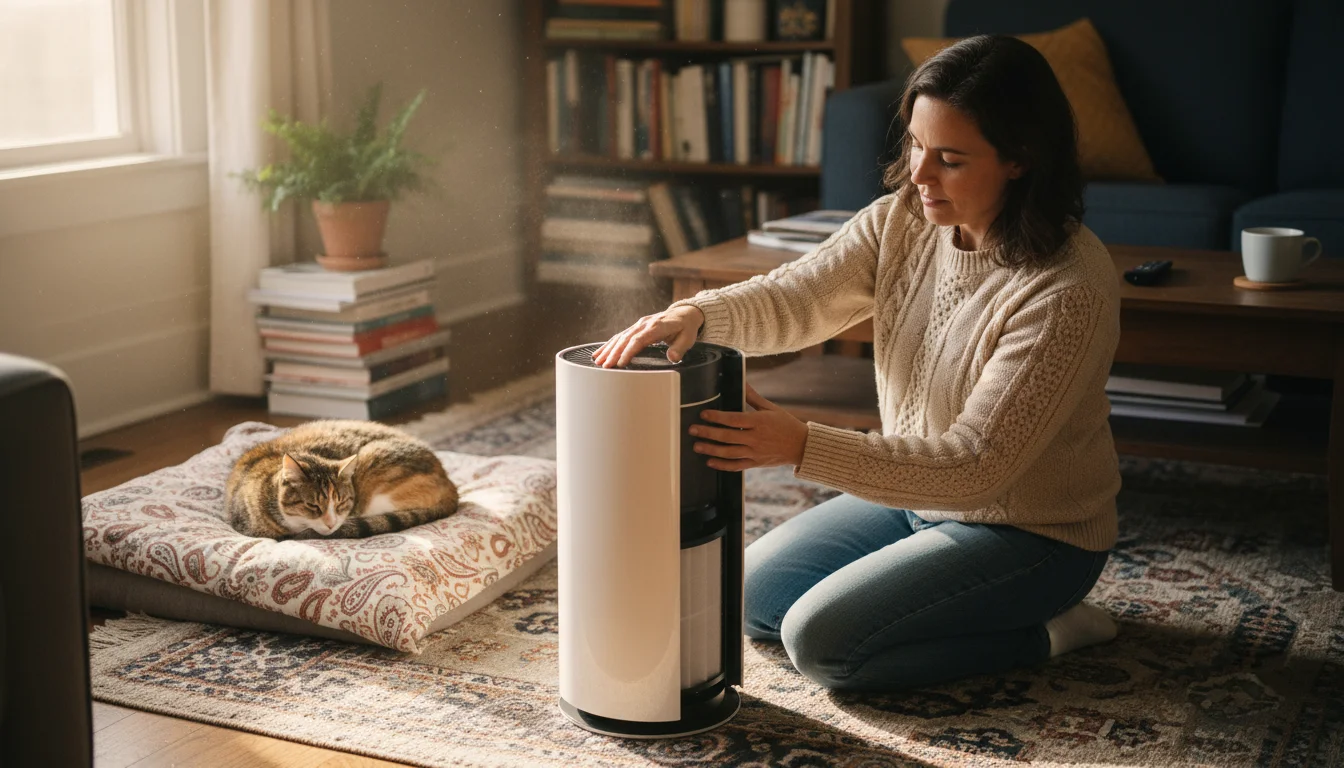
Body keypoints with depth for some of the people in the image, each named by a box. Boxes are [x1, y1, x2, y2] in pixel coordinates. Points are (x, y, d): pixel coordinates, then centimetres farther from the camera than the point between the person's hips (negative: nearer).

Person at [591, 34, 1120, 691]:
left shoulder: (1069, 289, -29)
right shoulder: (903, 218, -7)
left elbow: (976, 465, -31)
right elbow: (793, 298, -12)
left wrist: (803, 447, -37)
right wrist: (696, 314, -35)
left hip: (1028, 532, -8)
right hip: (915, 493, 8)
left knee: (822, 640, -18)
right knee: (752, 594, 8)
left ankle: (1041, 629, -1)